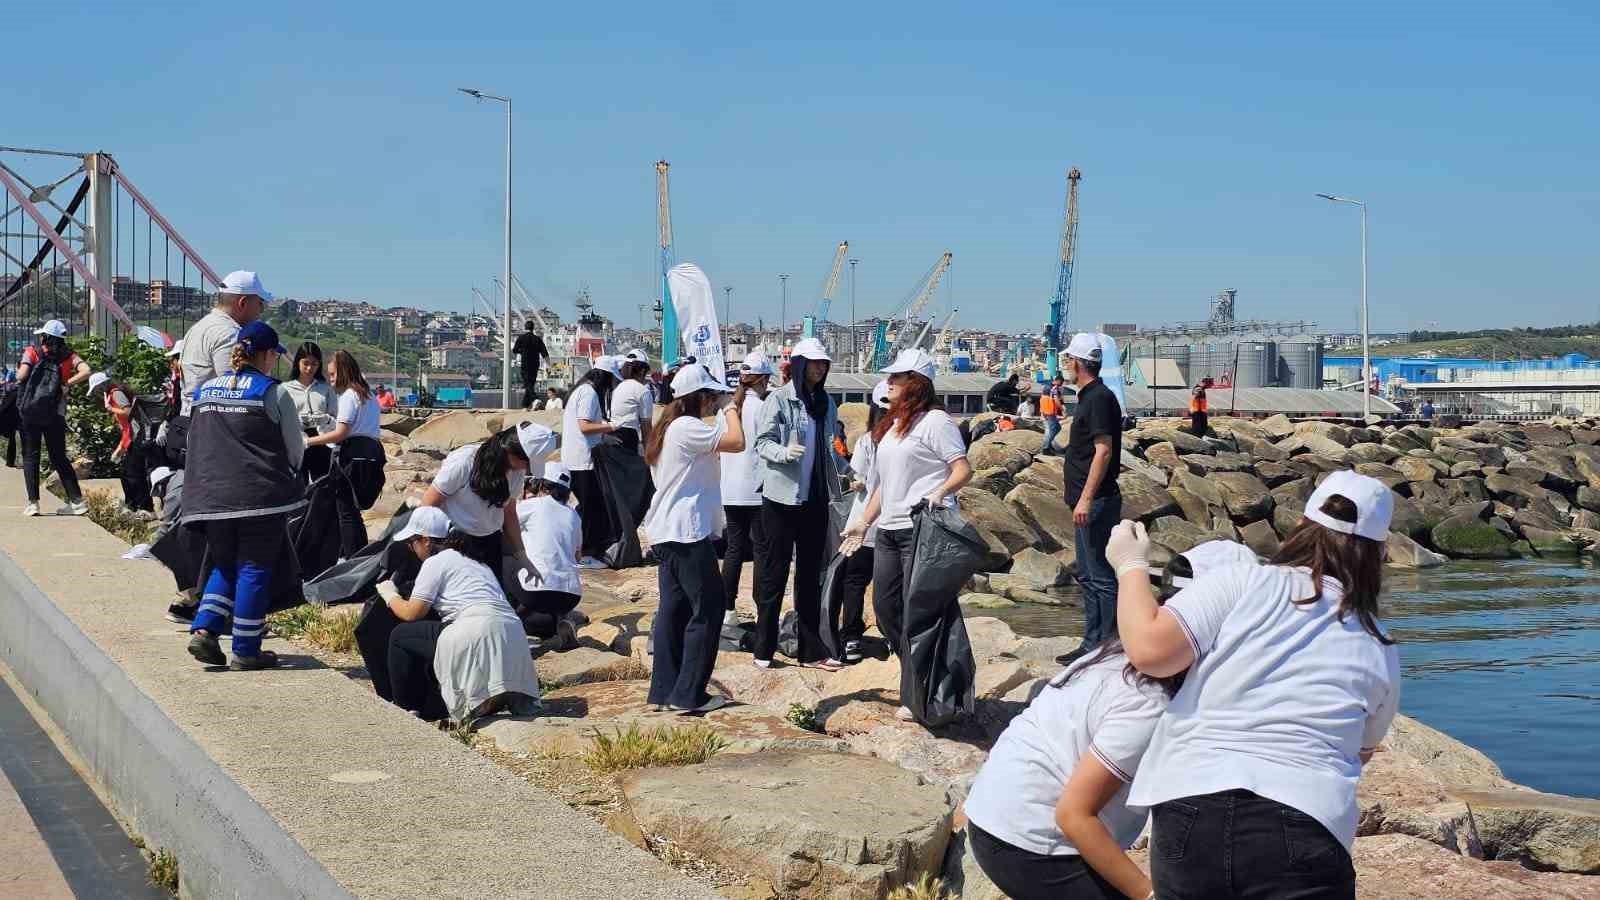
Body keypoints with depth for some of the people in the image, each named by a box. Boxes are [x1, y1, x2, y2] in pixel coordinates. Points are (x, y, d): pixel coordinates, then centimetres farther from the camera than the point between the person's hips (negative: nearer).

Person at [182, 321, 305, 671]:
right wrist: (285, 475, 22)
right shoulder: (273, 393, -6)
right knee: (254, 570, 3)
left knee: (225, 566, 19)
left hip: (212, 495, 5)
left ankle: (203, 630, 3)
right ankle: (246, 651, 6)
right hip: (261, 496, -5)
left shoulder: (204, 391, 10)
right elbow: (296, 448, 1)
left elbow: (197, 444, 18)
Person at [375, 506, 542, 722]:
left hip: (477, 635, -8)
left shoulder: (435, 561, 4)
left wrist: (390, 595, 23)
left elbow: (412, 613, 3)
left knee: (400, 636, 9)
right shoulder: (475, 559, 29)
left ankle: (406, 711, 13)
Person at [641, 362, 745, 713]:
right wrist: (732, 414, -4)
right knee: (707, 608, -3)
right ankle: (689, 694, -3)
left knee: (673, 608, 11)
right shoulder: (688, 427, -16)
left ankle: (664, 691, 13)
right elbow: (737, 443, -18)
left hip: (667, 533, 10)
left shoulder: (669, 428, 16)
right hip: (688, 532, -10)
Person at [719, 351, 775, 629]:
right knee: (762, 549, 2)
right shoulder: (760, 407, -12)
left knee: (734, 547, 12)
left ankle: (727, 609, 12)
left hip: (730, 490, 6)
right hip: (757, 490, -6)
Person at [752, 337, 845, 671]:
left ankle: (811, 650, 16)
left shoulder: (826, 402, 10)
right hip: (782, 496, -6)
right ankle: (764, 649, 9)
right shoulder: (778, 399, -8)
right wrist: (785, 451, -29)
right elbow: (763, 442, -11)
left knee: (811, 574, 10)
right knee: (775, 571, 0)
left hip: (815, 498, 6)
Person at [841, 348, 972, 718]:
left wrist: (940, 492, -30)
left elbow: (963, 469, -12)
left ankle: (916, 695, 1)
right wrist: (863, 522, 21)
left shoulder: (935, 420, -7)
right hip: (888, 531, 9)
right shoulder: (892, 424, 20)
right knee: (885, 608, 9)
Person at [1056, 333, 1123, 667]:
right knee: (1088, 576, 15)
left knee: (1101, 577, -7)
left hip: (1096, 502, -11)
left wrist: (1086, 498, -24)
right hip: (1088, 502, 11)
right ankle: (1093, 645, 22)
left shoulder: (1099, 398, -14)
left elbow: (1104, 450, -21)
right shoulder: (1090, 397, 16)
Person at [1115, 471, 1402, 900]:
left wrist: (1131, 566, 9)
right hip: (1302, 831, 0)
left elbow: (1151, 650, -6)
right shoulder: (1380, 651, 14)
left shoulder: (1241, 583, 2)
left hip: (1192, 812, 0)